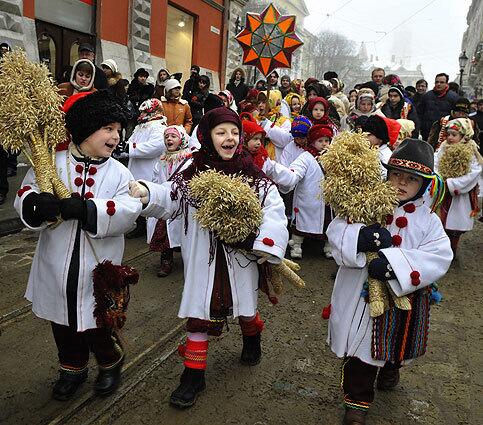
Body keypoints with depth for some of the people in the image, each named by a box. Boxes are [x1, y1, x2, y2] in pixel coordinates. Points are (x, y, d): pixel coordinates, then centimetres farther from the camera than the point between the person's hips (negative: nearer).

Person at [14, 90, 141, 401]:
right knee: (64, 322, 19)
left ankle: (111, 364, 41)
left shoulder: (119, 173, -3)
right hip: (57, 267, 2)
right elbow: (25, 196, -10)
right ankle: (73, 368, 44)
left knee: (100, 324, 13)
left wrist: (85, 208, -32)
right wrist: (39, 203, -34)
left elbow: (129, 211, -18)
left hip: (99, 270, -1)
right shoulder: (52, 163, -4)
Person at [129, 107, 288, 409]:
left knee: (245, 305, 20)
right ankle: (194, 375, 20)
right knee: (199, 312, 5)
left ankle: (252, 340, 54)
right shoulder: (194, 173, -4)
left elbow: (274, 208, -8)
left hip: (241, 256, 1)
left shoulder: (252, 174, -5)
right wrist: (145, 192, -30)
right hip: (203, 257, 0)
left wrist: (265, 243, -19)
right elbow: (168, 198, -11)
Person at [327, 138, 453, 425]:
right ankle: (358, 400, 31)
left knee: (399, 344, 26)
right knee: (361, 347, 9)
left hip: (404, 298, 2)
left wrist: (395, 263, -33)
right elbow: (336, 231, -16)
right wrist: (360, 236, -38)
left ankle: (390, 369, 60)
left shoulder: (428, 221, -5)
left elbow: (440, 256, -19)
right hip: (363, 296, -2)